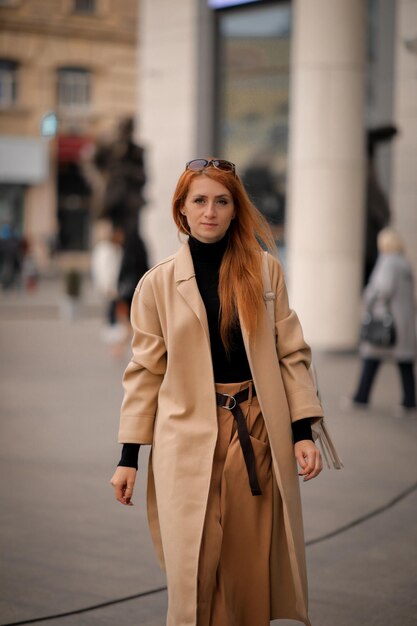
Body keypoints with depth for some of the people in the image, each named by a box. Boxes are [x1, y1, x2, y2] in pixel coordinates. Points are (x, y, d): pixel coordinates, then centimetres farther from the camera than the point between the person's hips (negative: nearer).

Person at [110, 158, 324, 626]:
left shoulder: (266, 271, 4)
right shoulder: (158, 283, 2)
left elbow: (291, 354, 6)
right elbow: (144, 371, 4)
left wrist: (303, 430, -4)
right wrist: (128, 457, 2)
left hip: (257, 434, 1)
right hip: (188, 439, -1)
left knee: (250, 568, 5)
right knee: (193, 572, -2)